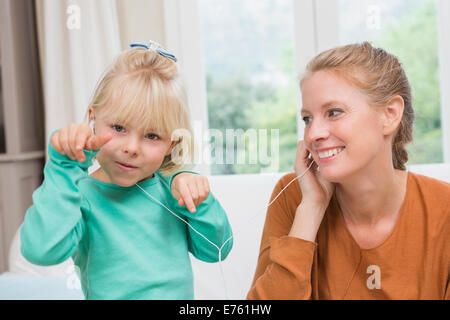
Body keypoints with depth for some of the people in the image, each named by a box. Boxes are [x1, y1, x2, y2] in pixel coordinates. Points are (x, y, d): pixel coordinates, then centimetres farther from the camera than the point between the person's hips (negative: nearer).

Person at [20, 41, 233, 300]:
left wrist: (197, 200, -10)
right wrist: (65, 169, -27)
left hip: (183, 293, 4)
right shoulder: (82, 196, -12)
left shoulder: (171, 187, 1)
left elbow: (215, 251, 4)